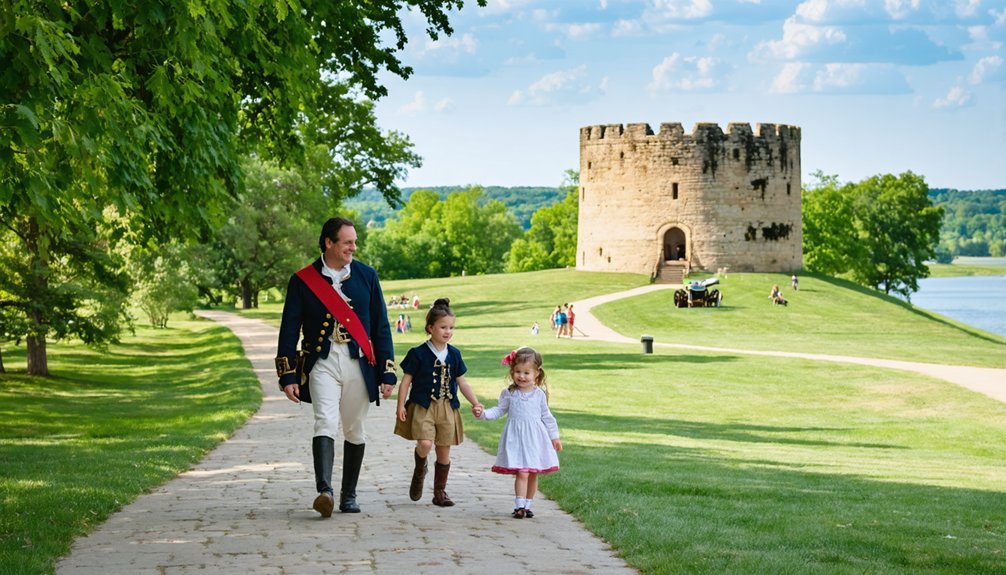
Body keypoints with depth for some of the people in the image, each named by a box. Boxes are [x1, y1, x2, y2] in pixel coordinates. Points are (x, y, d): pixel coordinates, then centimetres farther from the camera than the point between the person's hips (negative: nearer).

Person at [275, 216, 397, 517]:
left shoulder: (367, 276, 9)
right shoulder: (303, 280, 3)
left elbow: (381, 325, 10)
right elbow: (289, 329, 4)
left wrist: (387, 372, 5)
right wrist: (287, 375, -3)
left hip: (359, 364, 2)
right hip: (322, 363, -2)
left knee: (355, 431, 8)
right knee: (325, 423, -20)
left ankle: (349, 495, 20)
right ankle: (324, 491, -32)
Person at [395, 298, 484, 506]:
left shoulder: (454, 354, 8)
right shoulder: (418, 354, -5)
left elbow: (462, 382, 14)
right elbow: (406, 380, -3)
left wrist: (475, 403, 6)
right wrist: (401, 406, -8)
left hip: (447, 409, 4)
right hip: (422, 407, -4)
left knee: (444, 452, 7)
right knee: (425, 444, -23)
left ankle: (440, 492, 20)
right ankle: (420, 469, 10)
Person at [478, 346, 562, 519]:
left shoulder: (539, 394, 4)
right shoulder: (509, 393, 0)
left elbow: (546, 417, 11)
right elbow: (499, 410, 5)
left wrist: (554, 436, 13)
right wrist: (484, 414, -13)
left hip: (535, 438, 2)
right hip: (516, 438, -2)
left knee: (533, 474, 8)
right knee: (522, 473, -13)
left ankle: (528, 505, 21)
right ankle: (519, 506, -10)